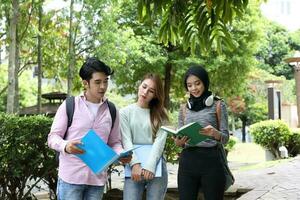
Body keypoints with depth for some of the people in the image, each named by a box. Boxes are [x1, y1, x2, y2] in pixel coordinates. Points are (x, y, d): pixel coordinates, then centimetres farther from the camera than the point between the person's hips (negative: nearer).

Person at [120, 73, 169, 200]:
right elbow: (126, 141, -4)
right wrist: (135, 164, -18)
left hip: (156, 168, 1)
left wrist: (150, 166, -17)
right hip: (134, 168, -1)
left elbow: (160, 140, -4)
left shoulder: (160, 113, 8)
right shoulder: (125, 112, 5)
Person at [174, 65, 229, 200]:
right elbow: (179, 138, 15)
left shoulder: (218, 105, 5)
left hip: (211, 160, -3)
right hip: (187, 161, 3)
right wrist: (178, 142, -9)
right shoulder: (184, 108, 14)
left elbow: (225, 137, 1)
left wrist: (214, 133, -21)